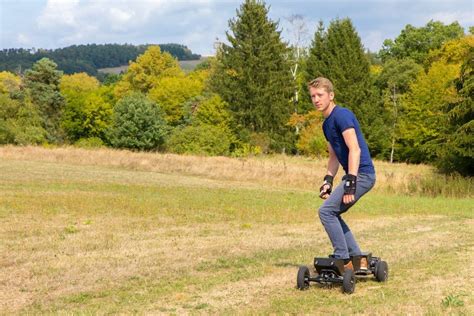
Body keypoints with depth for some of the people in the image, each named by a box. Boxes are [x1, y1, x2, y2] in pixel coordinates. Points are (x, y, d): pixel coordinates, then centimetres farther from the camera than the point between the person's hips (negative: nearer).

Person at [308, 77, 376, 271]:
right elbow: (334, 156, 25)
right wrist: (328, 181, 14)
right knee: (332, 214, 12)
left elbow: (355, 149, -22)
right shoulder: (327, 124, 16)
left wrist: (350, 184, -26)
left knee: (326, 211, -12)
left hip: (361, 174, -10)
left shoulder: (342, 116, -14)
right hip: (354, 175, 10)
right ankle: (358, 259, 15)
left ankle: (343, 260, -7)